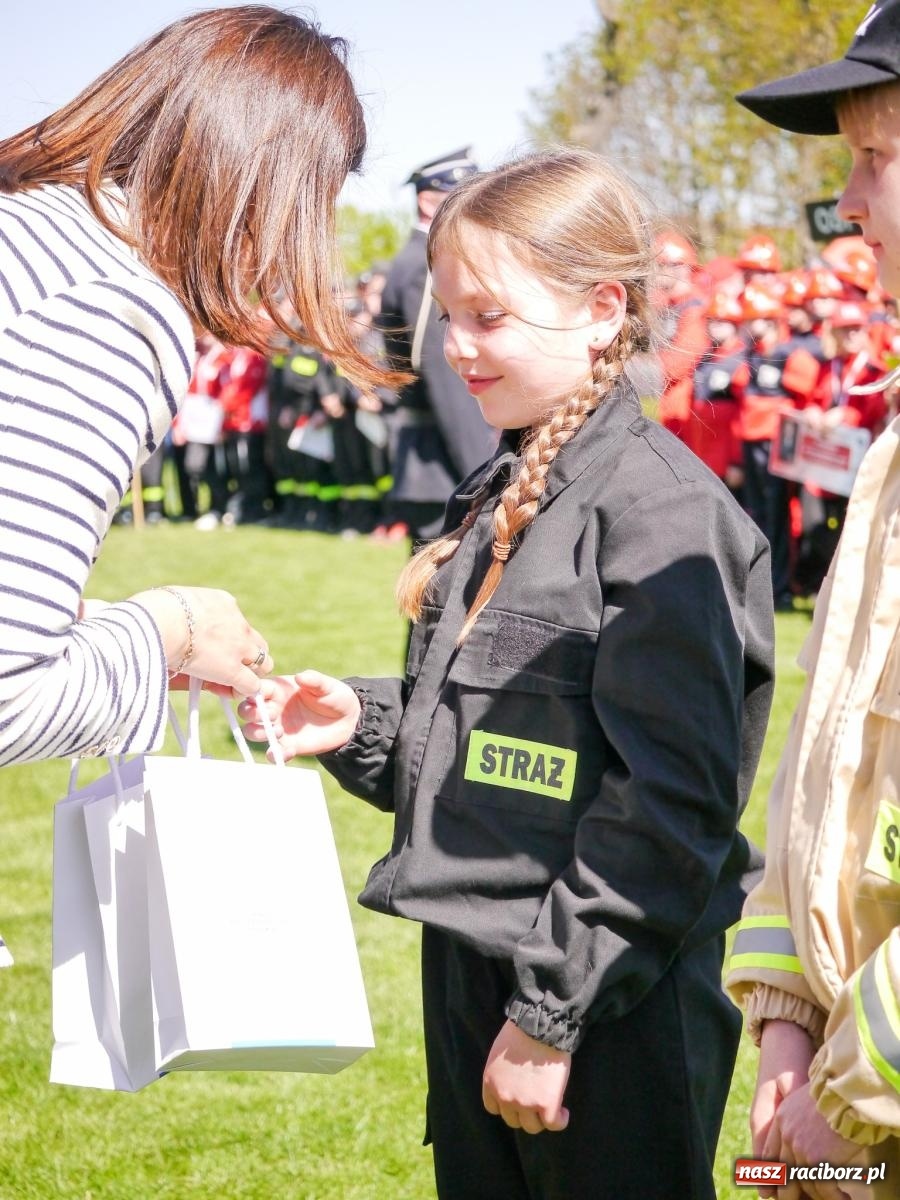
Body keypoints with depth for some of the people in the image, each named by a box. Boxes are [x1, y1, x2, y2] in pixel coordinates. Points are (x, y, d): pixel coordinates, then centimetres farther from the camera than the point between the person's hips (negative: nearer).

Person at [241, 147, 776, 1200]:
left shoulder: (660, 507, -16)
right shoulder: (500, 500, 12)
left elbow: (671, 805, -20)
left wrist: (552, 1015, -19)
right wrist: (363, 727, 2)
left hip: (611, 1013, -9)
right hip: (469, 986, 9)